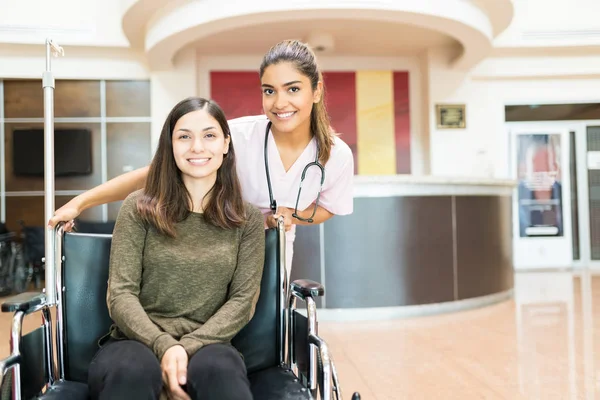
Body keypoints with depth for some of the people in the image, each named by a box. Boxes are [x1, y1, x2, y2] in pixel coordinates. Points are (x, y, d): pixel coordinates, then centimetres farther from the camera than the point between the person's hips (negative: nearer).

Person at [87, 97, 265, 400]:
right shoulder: (139, 208, 4)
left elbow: (243, 299, 0)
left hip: (205, 345, 0)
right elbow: (120, 295, -2)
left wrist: (188, 347, -14)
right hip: (137, 342, 0)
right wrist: (164, 346, -19)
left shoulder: (247, 219, 8)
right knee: (135, 369, -36)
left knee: (219, 368, -36)